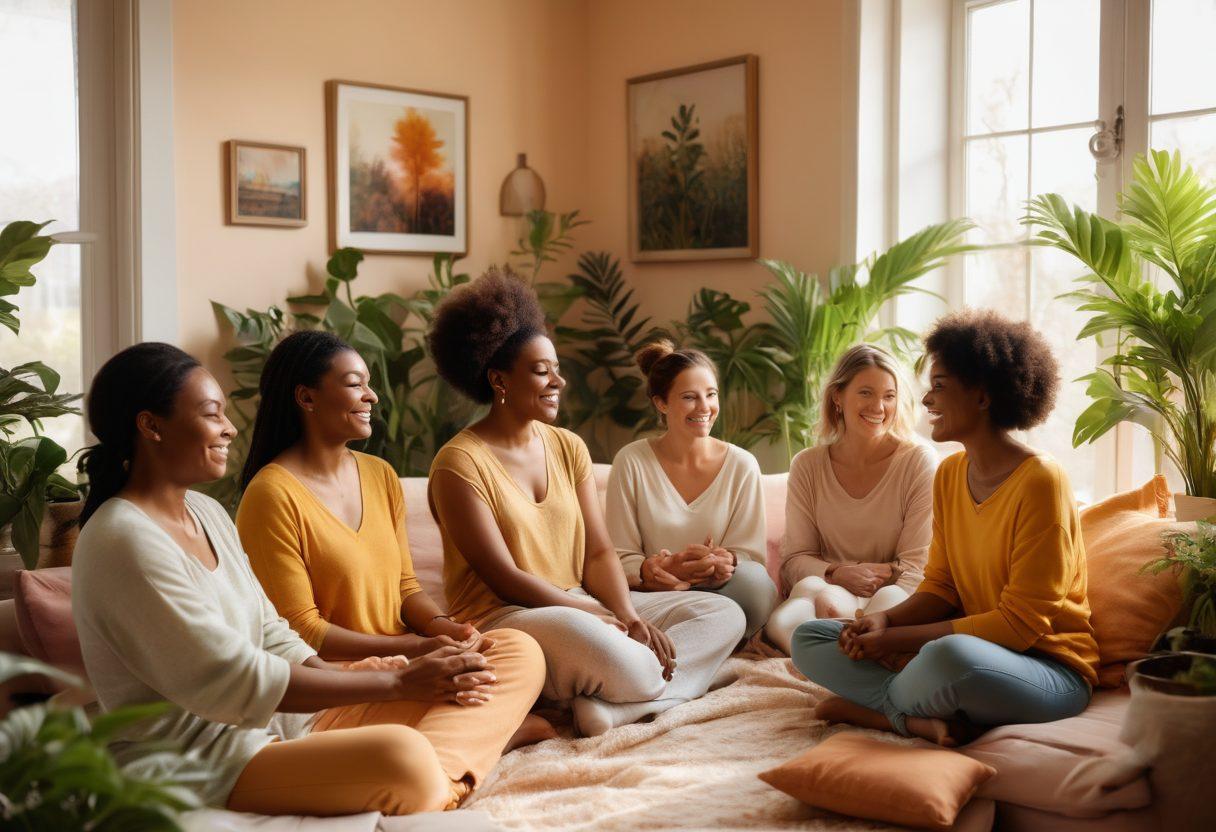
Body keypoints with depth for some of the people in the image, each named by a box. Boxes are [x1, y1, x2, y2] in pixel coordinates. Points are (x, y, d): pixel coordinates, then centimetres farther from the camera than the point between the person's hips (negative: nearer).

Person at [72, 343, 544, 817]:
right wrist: (398, 682, -18)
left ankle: (430, 774, -27)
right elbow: (236, 681, -21)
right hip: (202, 756, -10)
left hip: (279, 719, 10)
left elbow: (272, 639, 10)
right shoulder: (125, 541, -16)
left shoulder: (205, 512, 13)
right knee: (403, 755, -42)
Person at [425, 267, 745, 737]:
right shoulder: (460, 464, -10)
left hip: (583, 606, 8)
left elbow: (599, 553, 7)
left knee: (725, 614, -4)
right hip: (502, 618, -8)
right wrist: (601, 616, -17)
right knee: (603, 649, -42)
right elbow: (503, 577, -15)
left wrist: (629, 616, -13)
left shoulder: (569, 448, 12)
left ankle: (608, 704, -22)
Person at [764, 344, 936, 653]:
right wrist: (837, 574, -18)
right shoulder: (808, 466, 7)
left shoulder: (920, 461, -2)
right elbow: (794, 558, 6)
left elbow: (917, 566, -7)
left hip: (897, 604, -2)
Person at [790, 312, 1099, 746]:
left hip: (1051, 669, -8)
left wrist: (898, 640, -19)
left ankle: (872, 705, -10)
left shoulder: (1039, 481, -17)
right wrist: (885, 620, -10)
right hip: (977, 649, 8)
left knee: (950, 656, -42)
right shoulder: (949, 474, 7)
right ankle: (922, 718, -18)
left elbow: (1020, 622, -19)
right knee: (809, 638, 2)